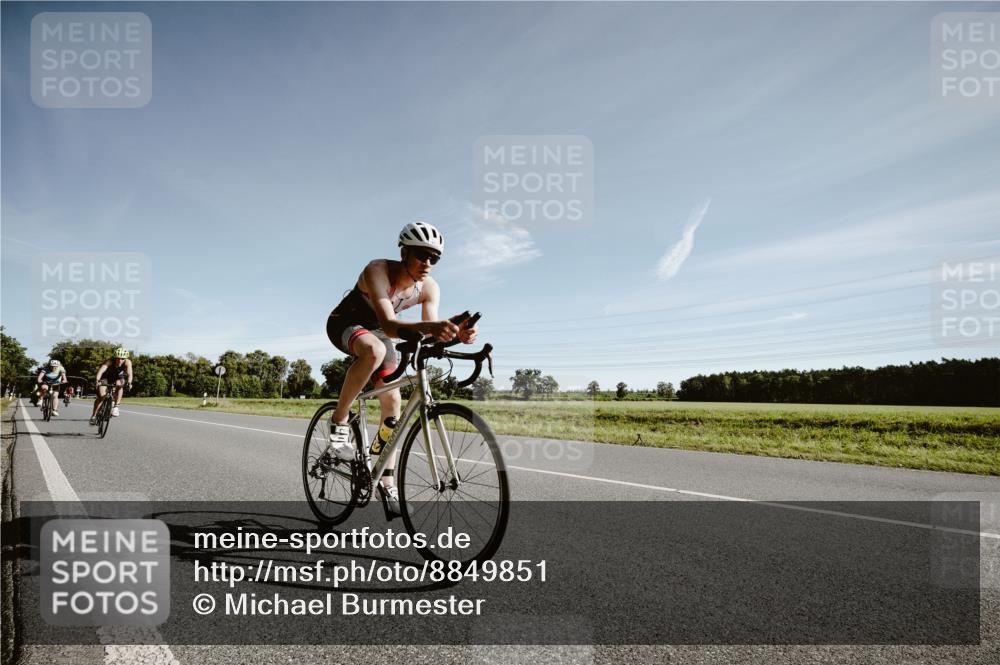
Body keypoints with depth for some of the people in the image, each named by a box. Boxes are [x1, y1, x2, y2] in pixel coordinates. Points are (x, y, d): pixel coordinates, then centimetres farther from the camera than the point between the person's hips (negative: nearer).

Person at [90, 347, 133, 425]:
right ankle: (93, 416, -1)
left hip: (117, 377, 2)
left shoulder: (127, 362, -28)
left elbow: (129, 373, -42)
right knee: (102, 395, -19)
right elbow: (101, 370, -49)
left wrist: (129, 382, -61)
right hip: (105, 377, -2)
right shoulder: (110, 361, -33)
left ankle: (116, 407, -19)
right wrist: (97, 380, -67)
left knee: (119, 384, -32)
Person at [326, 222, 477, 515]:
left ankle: (386, 481, 5)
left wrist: (455, 333, -52)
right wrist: (426, 326, -66)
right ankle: (340, 420, -19)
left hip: (377, 332, 5)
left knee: (392, 400, -6)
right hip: (345, 325, -5)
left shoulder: (429, 288, -19)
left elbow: (432, 333, -29)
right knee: (375, 350, -40)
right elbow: (388, 324, -47)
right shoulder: (378, 271, -34)